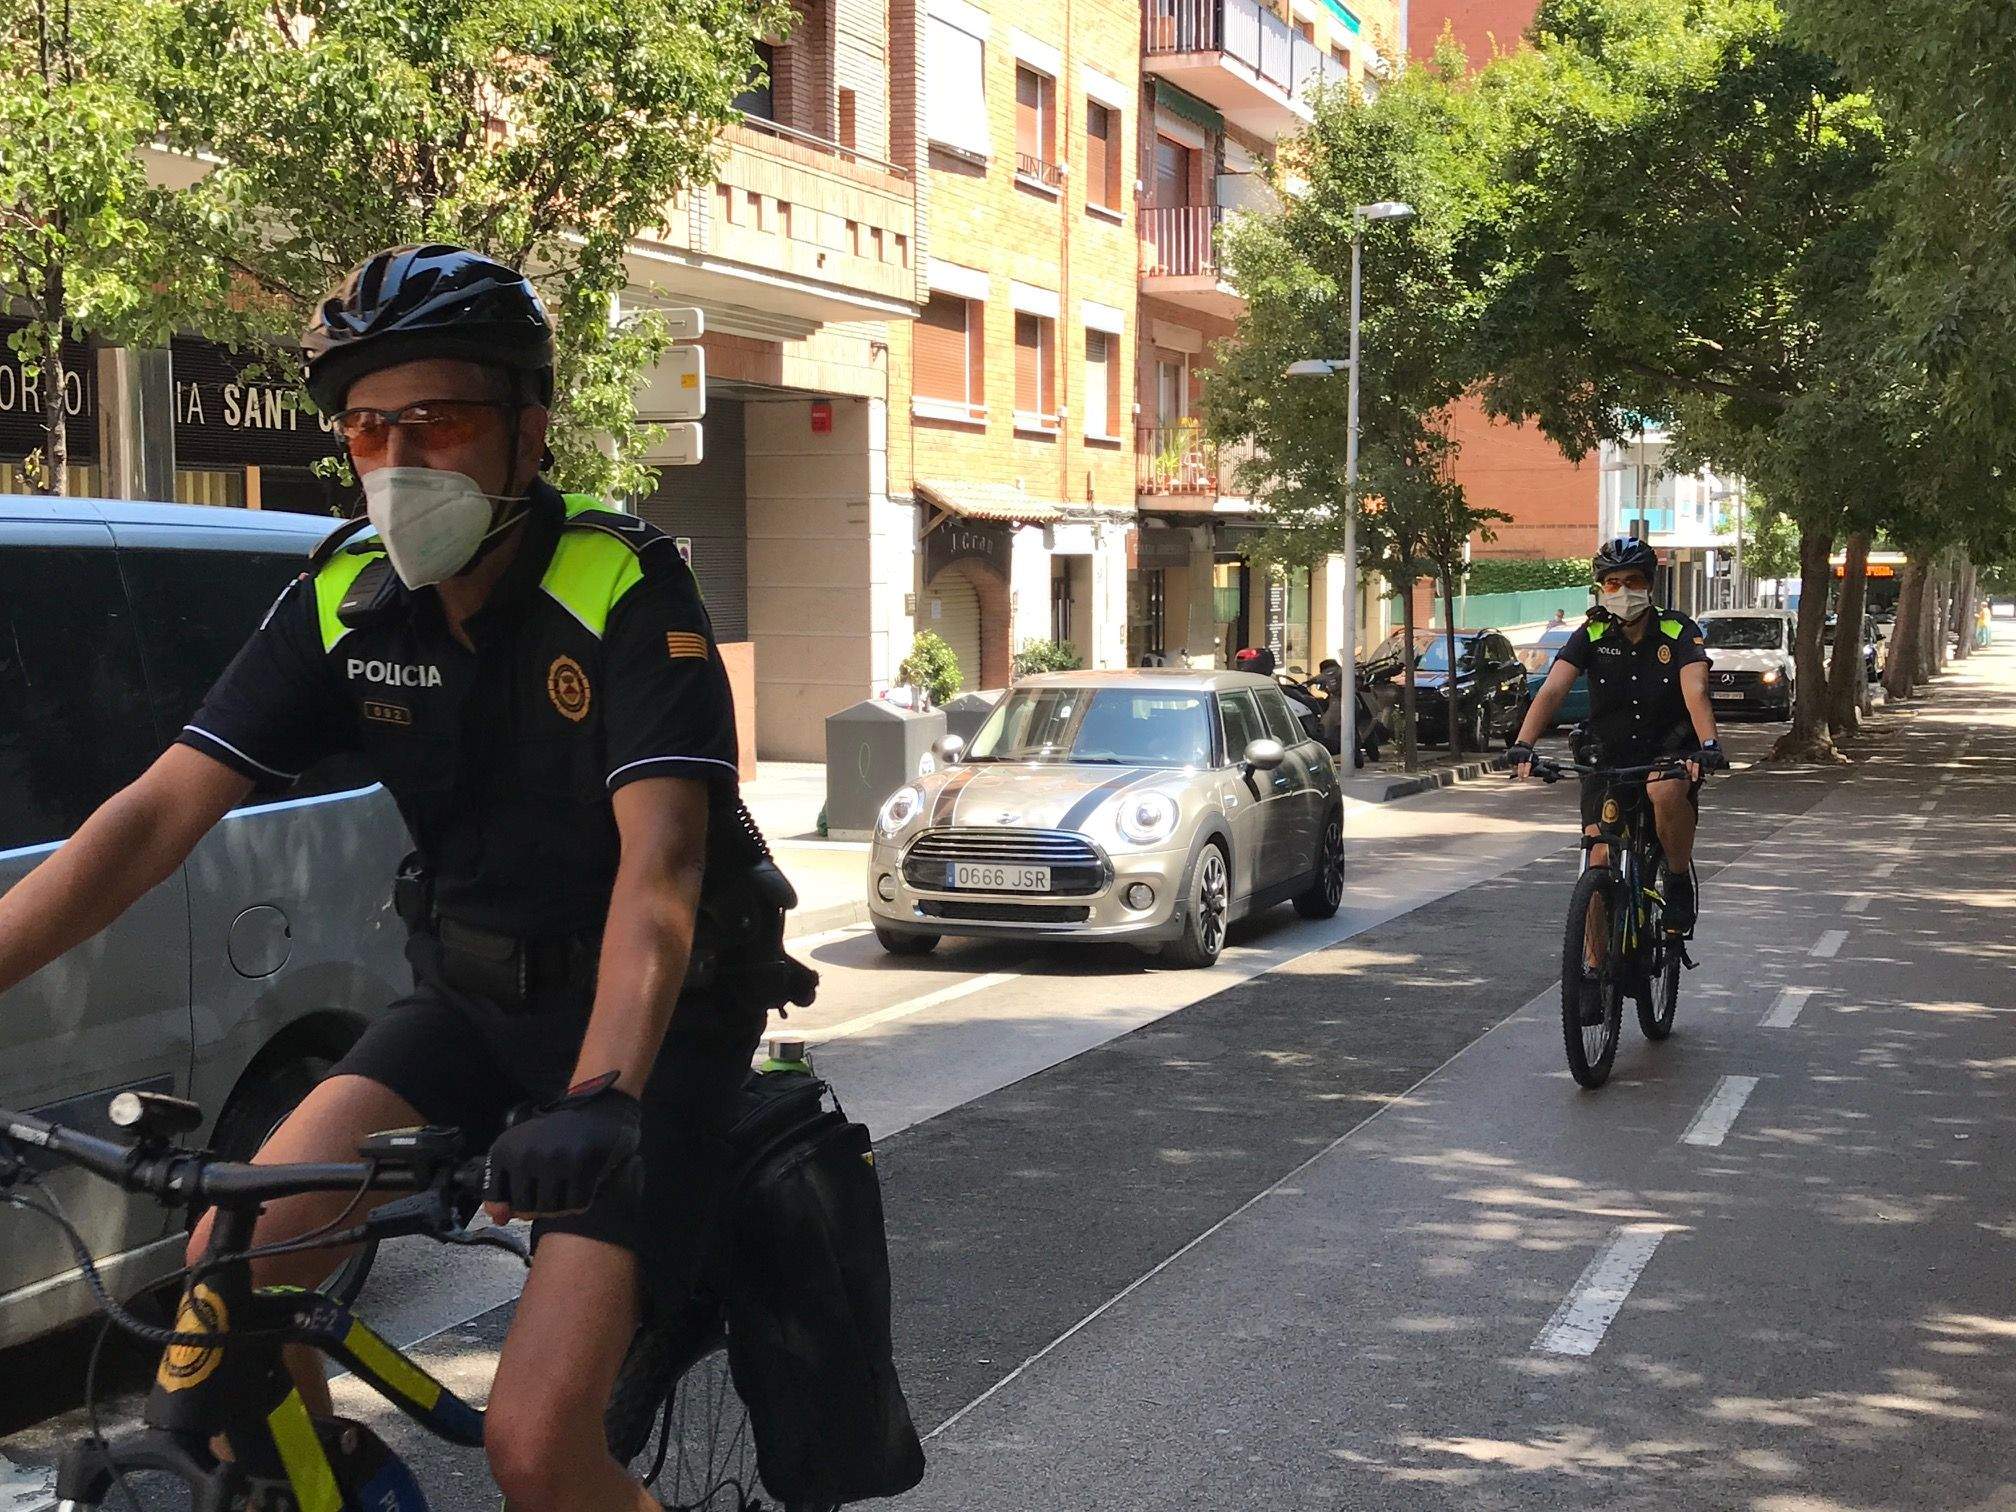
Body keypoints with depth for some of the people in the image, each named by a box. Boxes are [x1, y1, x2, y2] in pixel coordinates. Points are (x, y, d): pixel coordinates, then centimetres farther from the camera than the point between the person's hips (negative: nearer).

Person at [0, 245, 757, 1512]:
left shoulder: (625, 589, -18)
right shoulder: (346, 604, -4)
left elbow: (659, 861, -29)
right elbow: (162, 809, -9)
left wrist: (599, 1099, -44)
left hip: (651, 1013, -5)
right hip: (470, 997, 5)